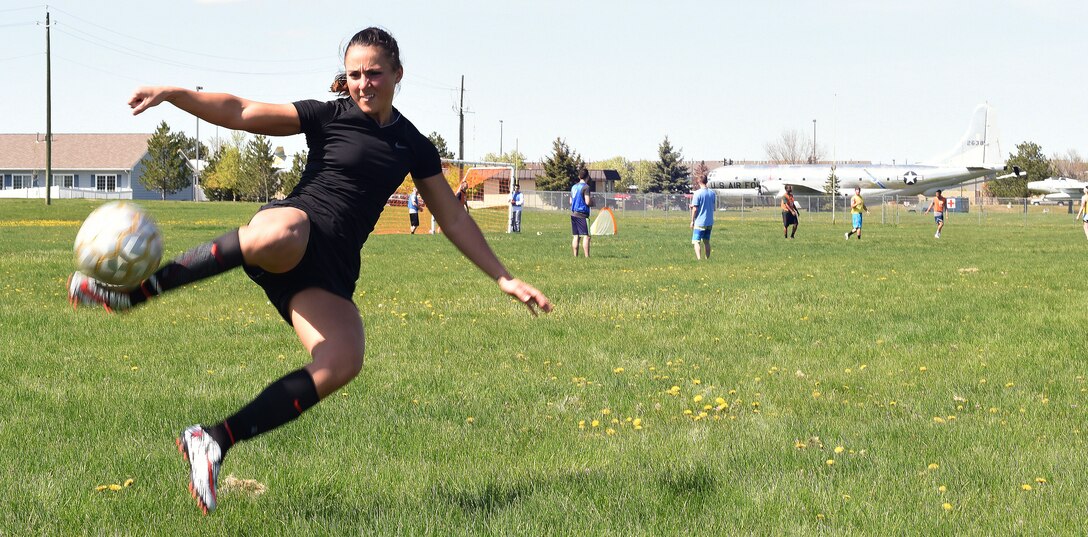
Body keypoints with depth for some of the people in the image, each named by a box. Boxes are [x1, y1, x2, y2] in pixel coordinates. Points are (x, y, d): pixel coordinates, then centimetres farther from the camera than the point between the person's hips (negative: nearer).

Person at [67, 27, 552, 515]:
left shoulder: (413, 146, 17)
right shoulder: (330, 117, 7)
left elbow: (454, 219, 23)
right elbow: (240, 113, 0)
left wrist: (505, 279, 20)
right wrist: (173, 94, -15)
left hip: (330, 270, 4)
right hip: (294, 231, -4)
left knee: (343, 363, -27)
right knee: (281, 234, -45)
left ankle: (215, 440, -20)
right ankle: (132, 291, -38)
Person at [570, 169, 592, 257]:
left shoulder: (574, 187, 12)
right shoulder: (585, 187, -11)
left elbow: (571, 202, 18)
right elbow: (587, 202, -16)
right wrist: (592, 203, 3)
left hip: (573, 214, 7)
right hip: (582, 214, -7)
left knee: (576, 236, 8)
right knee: (586, 236, -6)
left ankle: (575, 255, 6)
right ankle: (587, 256, -10)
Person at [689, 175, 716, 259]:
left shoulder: (697, 193, -13)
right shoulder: (712, 193, 5)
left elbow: (695, 209, -14)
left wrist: (692, 221, -2)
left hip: (699, 222, -6)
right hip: (710, 222, 6)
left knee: (696, 242, -6)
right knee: (706, 242, 16)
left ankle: (699, 259, -21)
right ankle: (707, 259, 20)